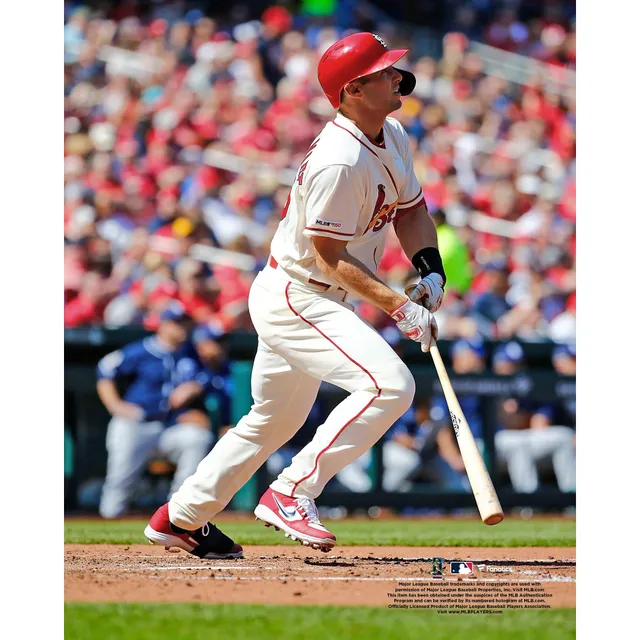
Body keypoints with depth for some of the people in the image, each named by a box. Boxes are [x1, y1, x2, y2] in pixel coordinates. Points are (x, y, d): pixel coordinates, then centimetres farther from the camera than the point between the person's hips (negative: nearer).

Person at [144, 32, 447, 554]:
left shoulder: (393, 137, 4)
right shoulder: (337, 162, -26)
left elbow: (411, 209, 14)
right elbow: (330, 256, -23)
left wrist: (430, 271, -3)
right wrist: (397, 306, -25)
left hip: (318, 303, 10)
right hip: (293, 299, -10)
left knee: (275, 420, 21)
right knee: (390, 384, -23)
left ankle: (180, 517, 34)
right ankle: (291, 494, -16)